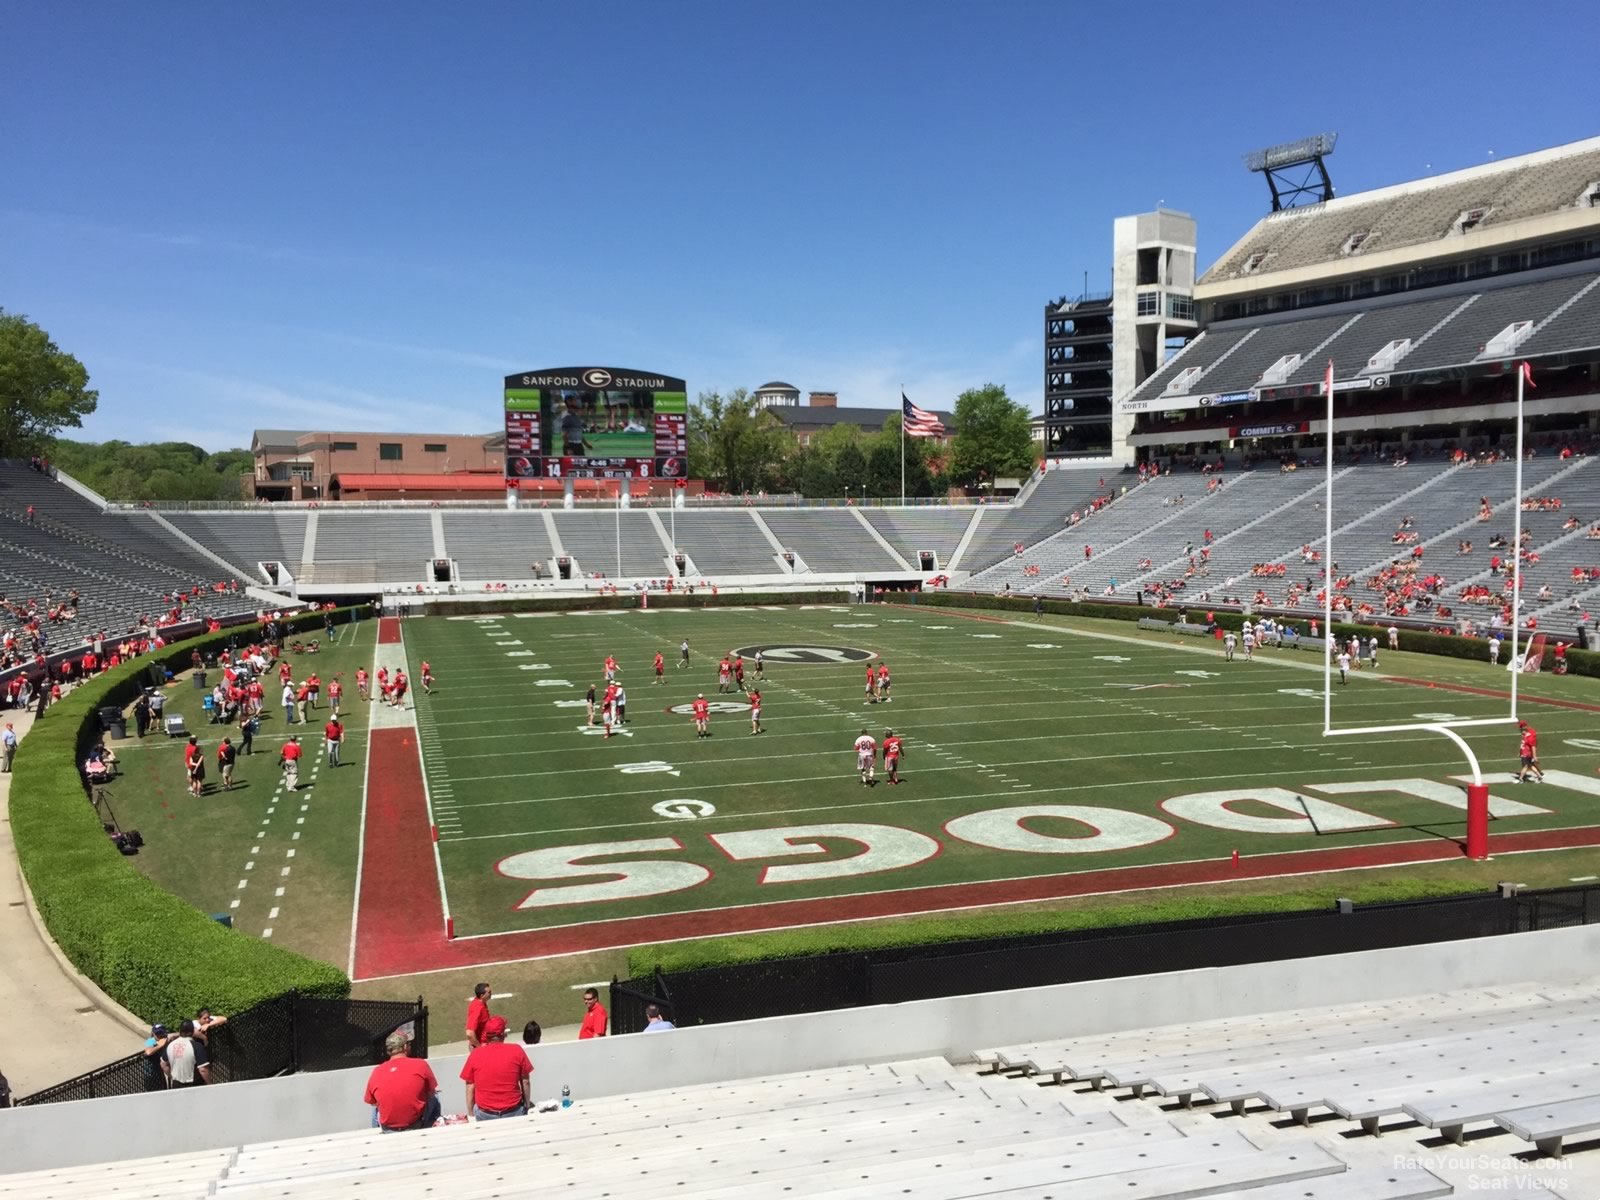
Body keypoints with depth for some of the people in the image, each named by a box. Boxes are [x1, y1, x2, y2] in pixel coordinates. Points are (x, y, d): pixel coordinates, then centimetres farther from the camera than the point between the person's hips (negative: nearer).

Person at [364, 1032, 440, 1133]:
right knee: (434, 1098, 25)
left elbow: (371, 1102, 9)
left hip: (388, 1130, 2)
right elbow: (432, 1092, 3)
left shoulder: (376, 1072, -6)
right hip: (415, 1127, -2)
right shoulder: (420, 1065, -11)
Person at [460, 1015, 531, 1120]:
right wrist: (527, 1106, 16)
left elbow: (470, 1088, -1)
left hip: (485, 1115, 0)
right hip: (514, 1112, 0)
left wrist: (472, 1115, 9)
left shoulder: (475, 1054, -5)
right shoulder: (517, 1051, -5)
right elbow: (525, 1082, 4)